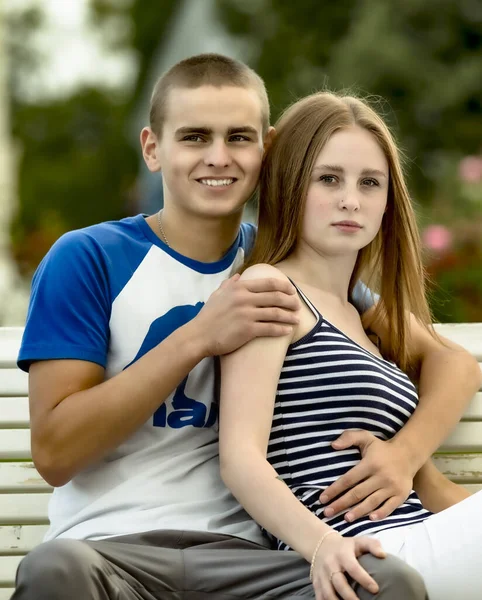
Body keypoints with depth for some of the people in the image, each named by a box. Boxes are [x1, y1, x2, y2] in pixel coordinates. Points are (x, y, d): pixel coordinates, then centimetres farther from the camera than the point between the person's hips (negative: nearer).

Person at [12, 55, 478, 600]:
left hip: (237, 552, 3)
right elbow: (54, 452, -5)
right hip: (108, 546, -2)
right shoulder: (86, 259, 3)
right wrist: (200, 337, -10)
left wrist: (403, 452, -7)